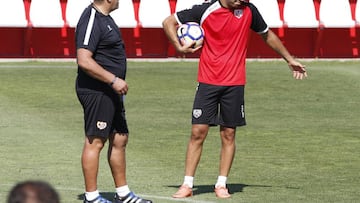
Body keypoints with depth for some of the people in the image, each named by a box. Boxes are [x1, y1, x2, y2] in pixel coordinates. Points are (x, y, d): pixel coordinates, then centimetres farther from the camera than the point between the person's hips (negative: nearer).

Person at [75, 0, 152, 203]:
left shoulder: (105, 18, 15)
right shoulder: (91, 20, -18)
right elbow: (84, 61, -25)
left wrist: (117, 83, 22)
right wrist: (113, 80, -23)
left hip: (110, 92, 11)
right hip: (96, 92, -11)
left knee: (120, 139, 14)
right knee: (95, 141, -5)